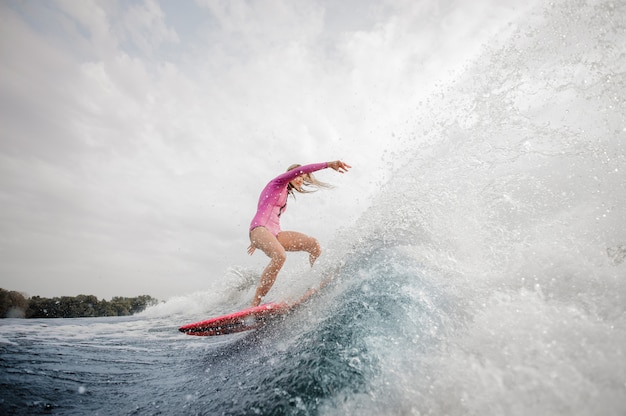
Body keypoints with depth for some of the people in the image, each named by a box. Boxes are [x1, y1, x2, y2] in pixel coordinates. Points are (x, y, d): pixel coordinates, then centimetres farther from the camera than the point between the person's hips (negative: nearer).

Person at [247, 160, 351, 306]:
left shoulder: (284, 193, 28)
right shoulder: (278, 182, 6)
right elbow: (300, 170, -12)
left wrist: (257, 242, 40)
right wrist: (329, 164, -19)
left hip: (274, 233, 8)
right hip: (260, 229, -8)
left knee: (313, 244, -12)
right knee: (280, 256, -37)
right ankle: (255, 303, -31)